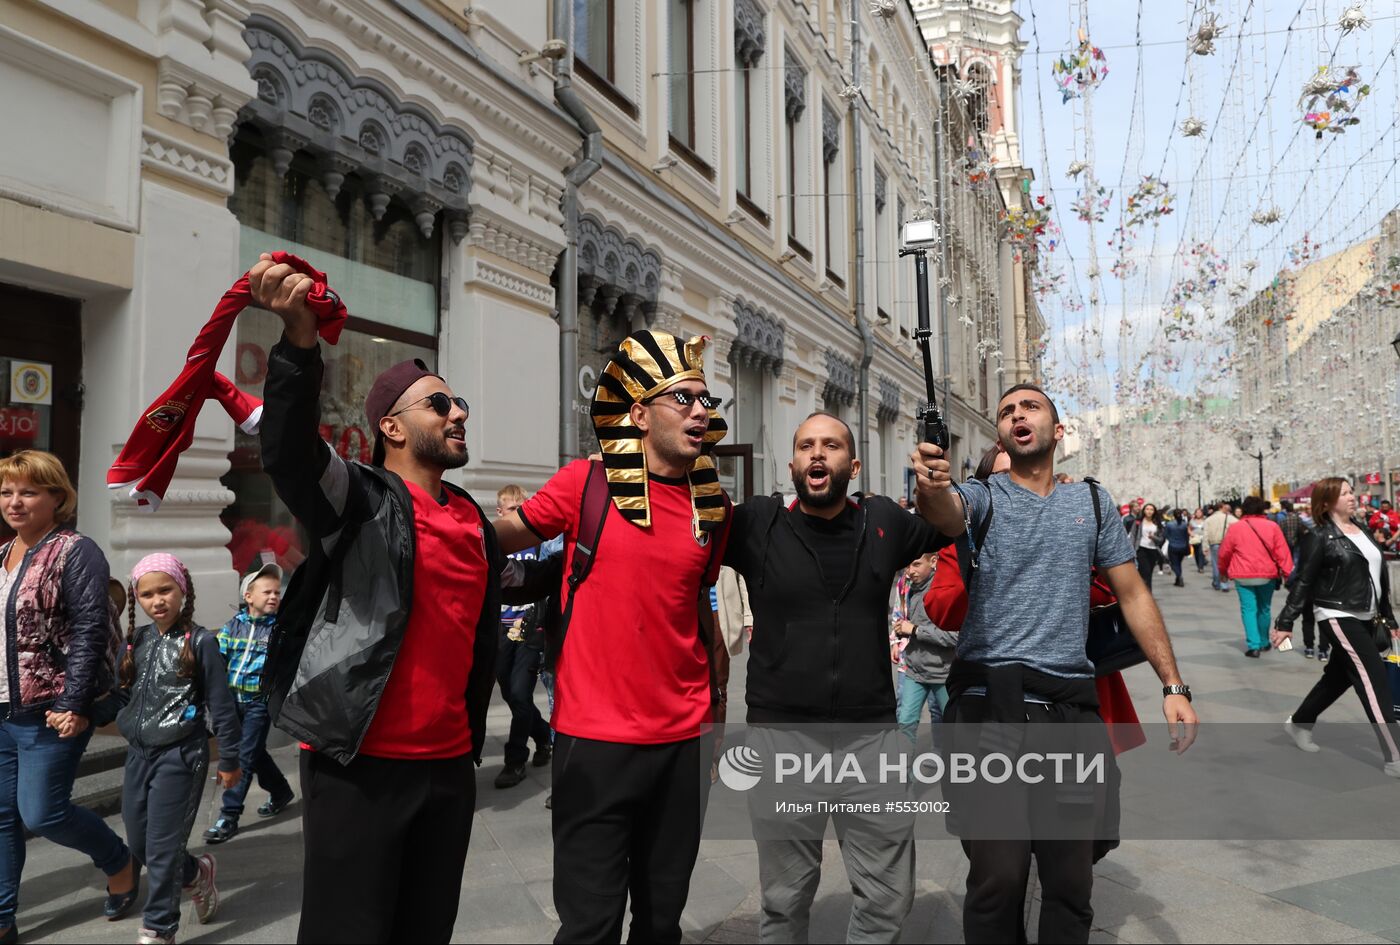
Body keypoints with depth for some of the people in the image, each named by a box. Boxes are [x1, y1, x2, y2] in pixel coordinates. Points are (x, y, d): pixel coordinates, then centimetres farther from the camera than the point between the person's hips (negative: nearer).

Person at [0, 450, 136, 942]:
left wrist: (73, 705, -21)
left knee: (41, 813, -3)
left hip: (49, 712, -7)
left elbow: (89, 632, -17)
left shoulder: (75, 552, -11)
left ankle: (119, 861, 22)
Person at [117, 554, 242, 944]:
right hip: (138, 753, 6)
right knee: (138, 846, 15)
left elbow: (221, 705, -8)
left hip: (180, 756, -6)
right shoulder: (136, 640, 6)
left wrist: (229, 759, -6)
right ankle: (197, 873, 40)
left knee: (162, 849, 1)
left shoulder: (200, 641, -11)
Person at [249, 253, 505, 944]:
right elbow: (289, 453, -28)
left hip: (449, 766, 6)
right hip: (358, 765, -6)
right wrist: (299, 339, -42)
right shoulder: (361, 499, -6)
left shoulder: (475, 520, 12)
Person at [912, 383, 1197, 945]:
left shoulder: (1092, 501, 13)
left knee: (1071, 879, 10)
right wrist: (931, 487, -44)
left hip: (1070, 704, 3)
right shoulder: (983, 497, 4)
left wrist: (1173, 685, 6)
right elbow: (948, 515, -21)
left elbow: (1132, 594, 14)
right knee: (997, 878, -2)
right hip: (988, 701, -3)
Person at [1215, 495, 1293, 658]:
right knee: (1264, 608, 17)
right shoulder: (1272, 527, -2)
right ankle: (1264, 642, 30)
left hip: (1243, 576, -1)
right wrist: (1288, 574, -6)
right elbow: (1282, 552, -7)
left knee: (1248, 609, 1)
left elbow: (1224, 553, 4)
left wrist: (1224, 570, 20)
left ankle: (1253, 646, -8)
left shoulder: (1235, 528, -2)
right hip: (1267, 575, 1)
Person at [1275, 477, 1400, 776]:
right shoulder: (1321, 537, -11)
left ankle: (1298, 723, 34)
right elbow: (1303, 583, -12)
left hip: (1363, 619, 8)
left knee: (1339, 677, 16)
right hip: (1338, 617, -8)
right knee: (1375, 682, -10)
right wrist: (1285, 622, -14)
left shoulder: (1362, 532, 11)